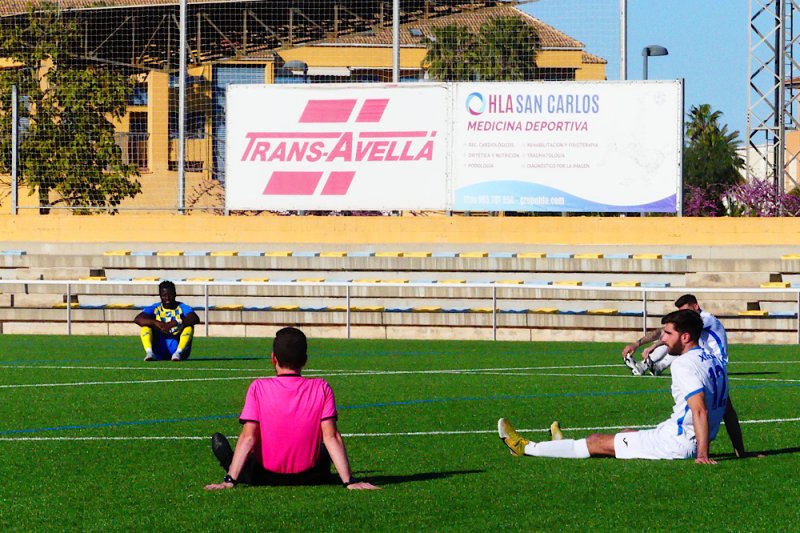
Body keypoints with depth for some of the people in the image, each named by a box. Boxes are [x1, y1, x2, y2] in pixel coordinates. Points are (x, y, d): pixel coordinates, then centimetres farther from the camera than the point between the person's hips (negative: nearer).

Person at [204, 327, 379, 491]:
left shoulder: (259, 388, -12)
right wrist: (349, 481, -10)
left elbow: (248, 438, -15)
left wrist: (229, 481, -14)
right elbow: (331, 437, -12)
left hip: (266, 476, -1)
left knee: (218, 441, 23)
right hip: (309, 476, 1)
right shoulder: (321, 388, -9)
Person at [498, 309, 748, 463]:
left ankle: (526, 448, 10)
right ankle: (568, 447, 50)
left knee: (597, 442, 1)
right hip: (692, 442, 9)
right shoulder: (713, 361, 12)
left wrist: (702, 454, -29)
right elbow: (728, 410, 15)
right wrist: (740, 451, 16)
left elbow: (700, 410, -27)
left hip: (675, 443, -9)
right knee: (628, 433, 30)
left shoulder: (684, 364, -18)